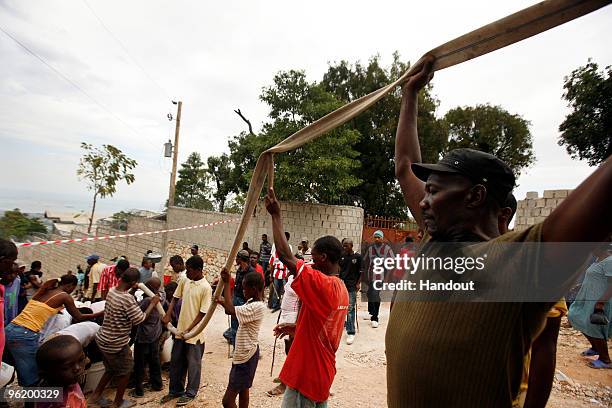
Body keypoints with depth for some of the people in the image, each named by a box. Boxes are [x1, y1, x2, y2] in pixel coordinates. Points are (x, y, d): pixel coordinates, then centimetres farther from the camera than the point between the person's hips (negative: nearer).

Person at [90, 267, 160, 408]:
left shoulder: (112, 291, -6)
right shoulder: (128, 299, -31)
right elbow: (140, 319, -20)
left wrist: (131, 289, 18)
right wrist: (152, 304, -11)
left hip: (103, 339, 8)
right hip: (116, 344, -8)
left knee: (111, 369, 28)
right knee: (125, 371, 15)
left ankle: (96, 395, 38)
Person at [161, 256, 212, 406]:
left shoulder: (206, 287, -20)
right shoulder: (184, 281, -2)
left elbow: (202, 313, -18)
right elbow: (175, 298, 10)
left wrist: (188, 330, -19)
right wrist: (167, 315, -5)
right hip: (180, 329, 6)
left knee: (193, 364, 11)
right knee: (176, 361, 19)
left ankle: (190, 393, 31)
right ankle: (175, 390, 39)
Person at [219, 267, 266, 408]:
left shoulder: (257, 307, -26)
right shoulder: (251, 302, 4)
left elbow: (230, 310, -33)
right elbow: (234, 309, 11)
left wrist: (226, 283, -27)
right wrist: (221, 300, -7)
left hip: (247, 356, -10)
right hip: (244, 354, 10)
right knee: (243, 389, 25)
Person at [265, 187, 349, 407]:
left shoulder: (322, 284, -25)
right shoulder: (342, 289, 4)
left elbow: (286, 256, -31)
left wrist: (276, 215, -23)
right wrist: (297, 327, 15)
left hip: (307, 374, -9)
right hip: (322, 371, 9)